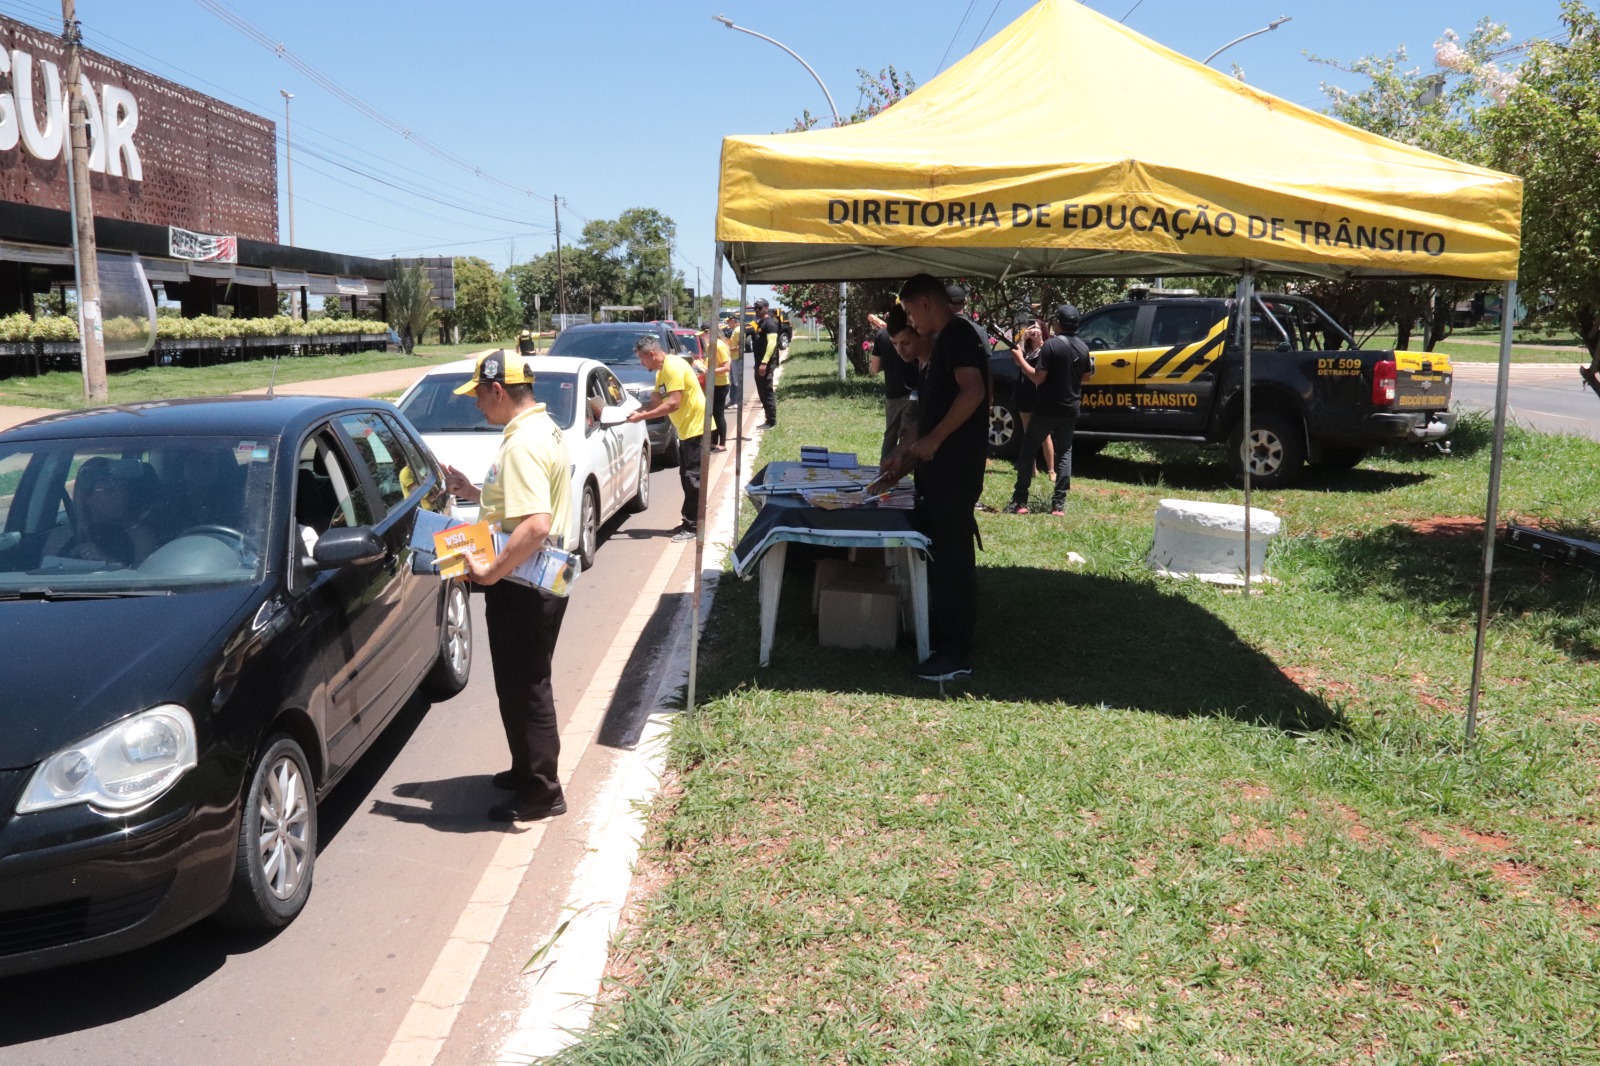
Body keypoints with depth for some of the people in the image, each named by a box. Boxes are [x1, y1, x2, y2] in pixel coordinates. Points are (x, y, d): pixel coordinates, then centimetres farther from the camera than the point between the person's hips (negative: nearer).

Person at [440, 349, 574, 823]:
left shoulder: (522, 445, -23)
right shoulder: (544, 428, 10)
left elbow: (536, 525, -33)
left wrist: (490, 572, -24)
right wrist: (474, 493, 12)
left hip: (522, 588, -10)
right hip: (541, 578, 10)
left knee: (523, 688, 2)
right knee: (527, 683, 22)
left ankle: (541, 792, 13)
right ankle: (530, 768, 36)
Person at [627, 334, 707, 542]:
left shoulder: (673, 367, -19)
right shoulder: (661, 371, 12)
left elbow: (673, 403, -26)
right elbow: (657, 402, 11)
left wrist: (643, 416, -23)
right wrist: (637, 412, -5)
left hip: (696, 426, -10)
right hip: (686, 429, 10)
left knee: (693, 478, -7)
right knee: (687, 477, 12)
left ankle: (692, 526, -3)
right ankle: (689, 522, 19)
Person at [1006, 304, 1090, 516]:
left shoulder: (1051, 345, -15)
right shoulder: (1083, 348, 6)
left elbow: (1038, 378, -18)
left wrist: (1020, 359, -8)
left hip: (1047, 409, -5)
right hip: (1070, 409, 6)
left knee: (1027, 451, 4)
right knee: (1064, 453, 10)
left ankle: (1019, 501, 3)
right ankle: (1059, 503, 3)